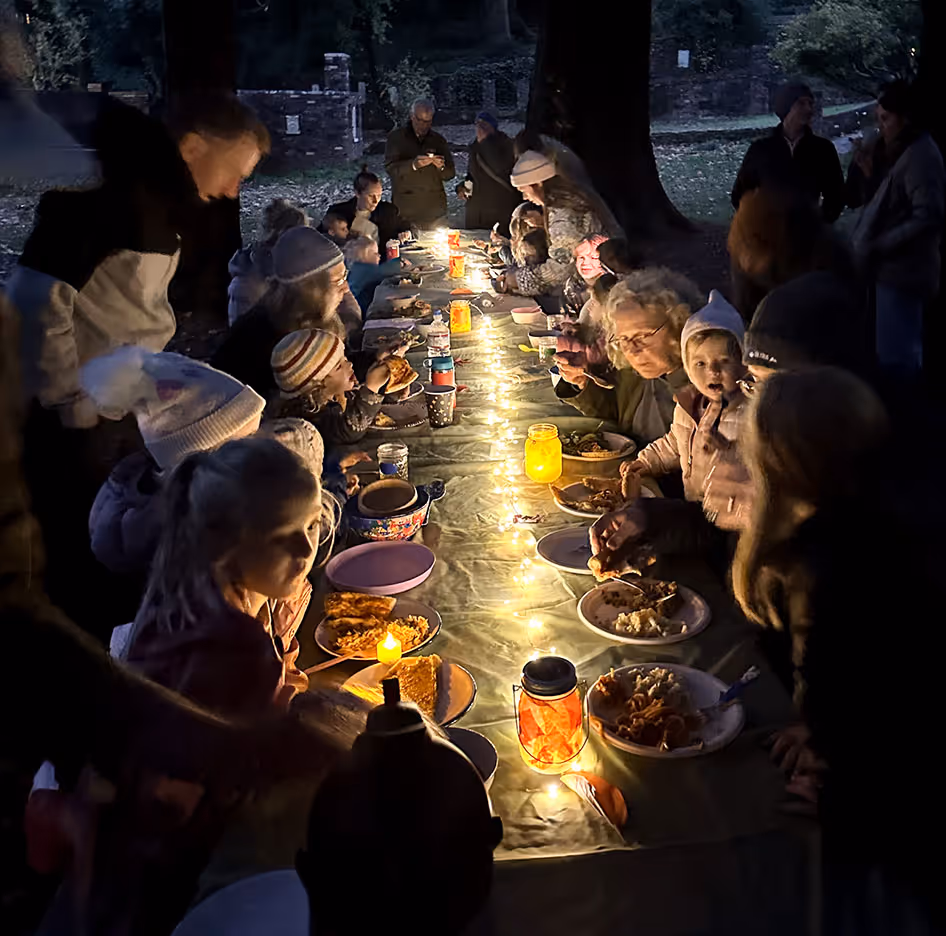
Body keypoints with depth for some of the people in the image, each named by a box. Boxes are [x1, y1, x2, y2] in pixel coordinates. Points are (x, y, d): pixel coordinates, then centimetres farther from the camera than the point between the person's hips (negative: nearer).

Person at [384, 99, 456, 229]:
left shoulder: (438, 140, 13)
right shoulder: (396, 137, 4)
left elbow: (450, 175, 14)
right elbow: (390, 168, -8)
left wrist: (442, 167, -9)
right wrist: (413, 164, -23)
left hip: (435, 209, 3)